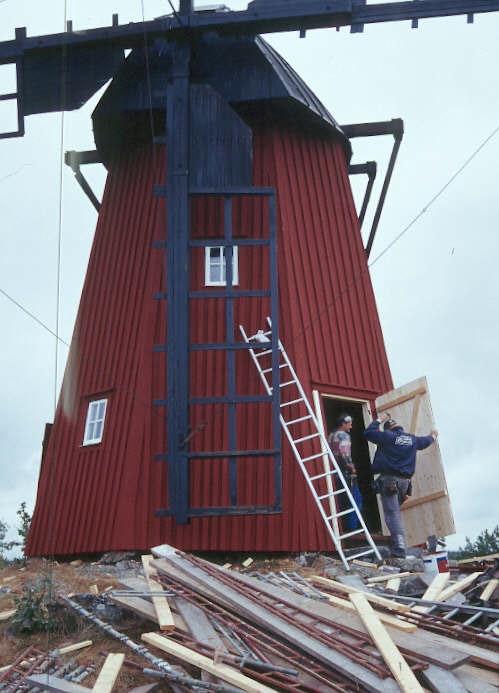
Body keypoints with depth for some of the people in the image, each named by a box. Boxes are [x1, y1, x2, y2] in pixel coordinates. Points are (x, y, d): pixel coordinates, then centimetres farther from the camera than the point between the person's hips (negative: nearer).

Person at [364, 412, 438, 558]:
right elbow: (426, 441, 35)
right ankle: (397, 543, 26)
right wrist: (433, 436, 59)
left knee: (392, 513, -11)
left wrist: (379, 420, 15)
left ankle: (399, 549, -22)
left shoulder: (387, 436, -3)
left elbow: (368, 432, 0)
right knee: (395, 511, 23)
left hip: (389, 480, -6)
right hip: (404, 480, 6)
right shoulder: (412, 439, 15)